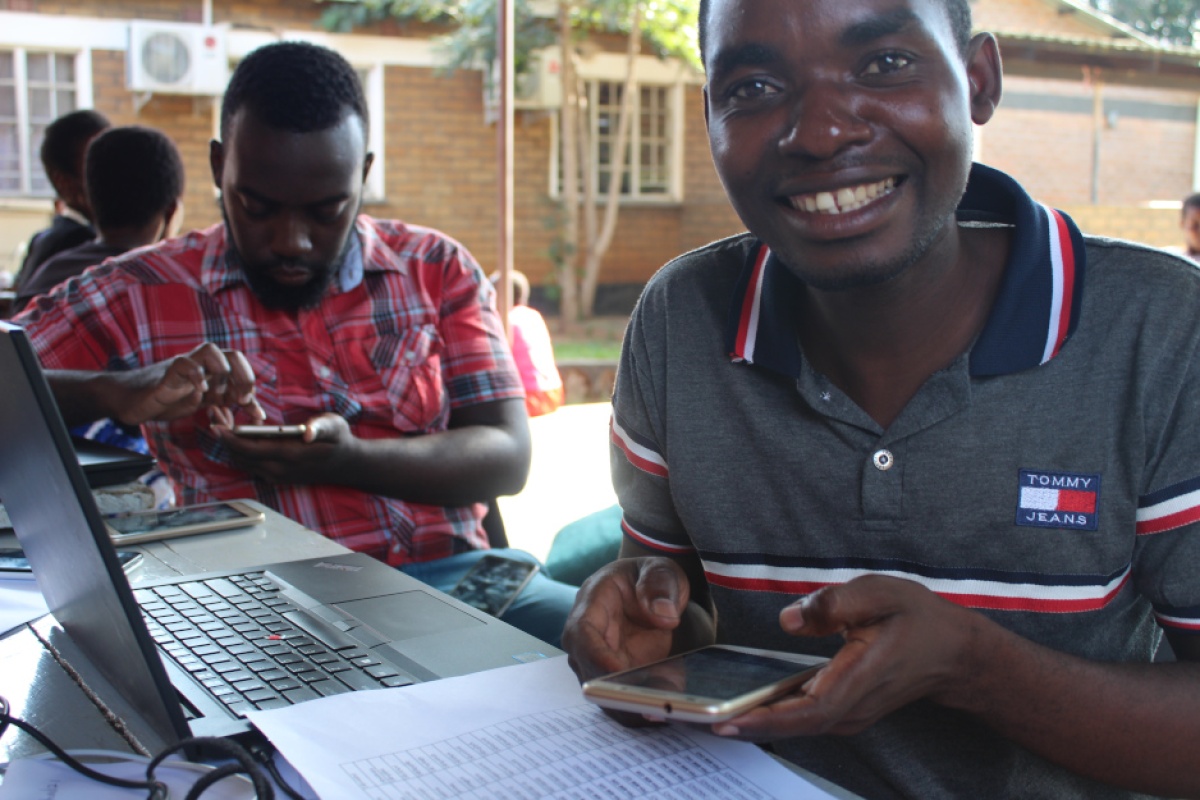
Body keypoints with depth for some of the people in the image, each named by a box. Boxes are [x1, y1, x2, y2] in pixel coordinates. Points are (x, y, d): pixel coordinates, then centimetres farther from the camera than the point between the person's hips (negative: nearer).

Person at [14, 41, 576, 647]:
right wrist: (116, 393, -18)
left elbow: (507, 456, 3)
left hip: (448, 574, 2)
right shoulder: (140, 293, 6)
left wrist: (349, 463, -13)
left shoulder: (439, 270, 11)